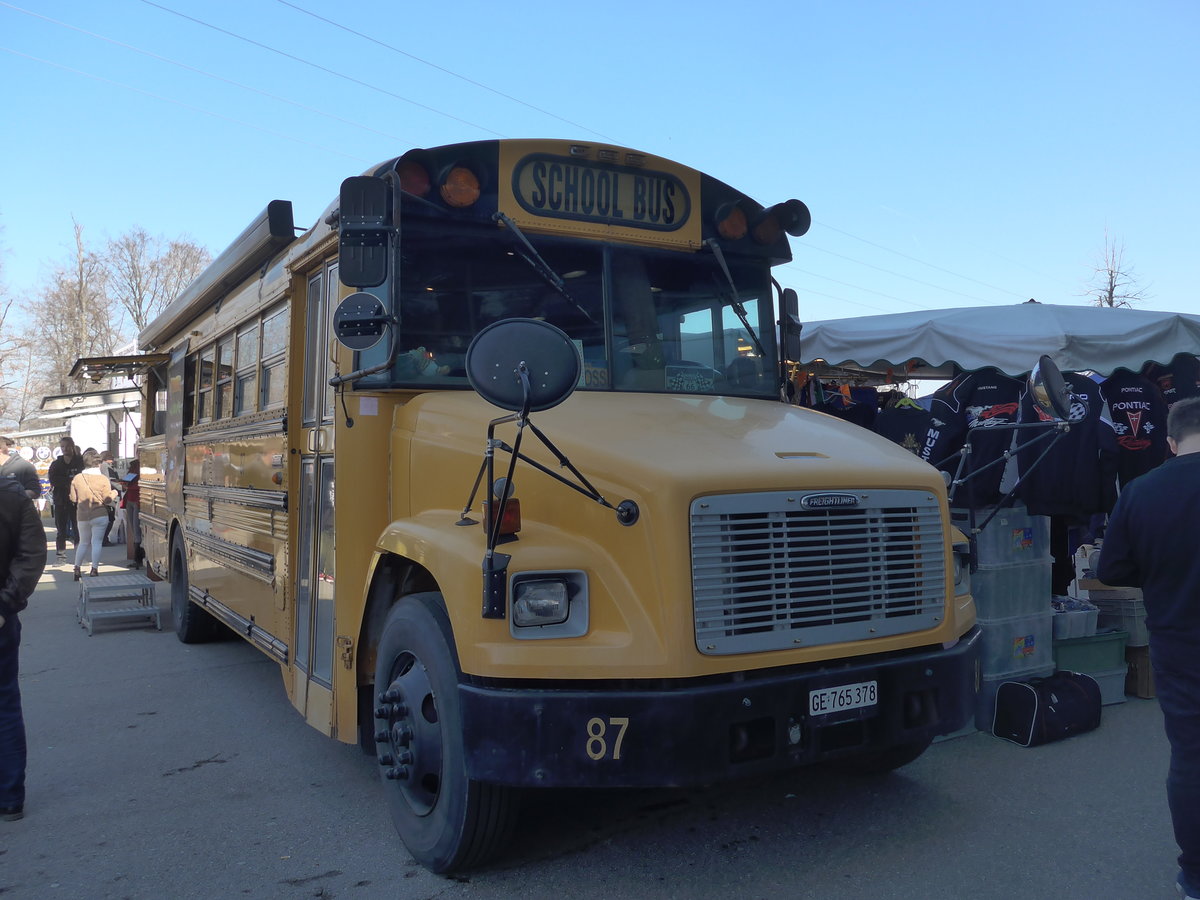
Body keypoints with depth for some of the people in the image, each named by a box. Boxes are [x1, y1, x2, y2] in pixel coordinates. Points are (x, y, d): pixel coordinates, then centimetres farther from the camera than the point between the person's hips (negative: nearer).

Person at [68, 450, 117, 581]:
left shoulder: (77, 478, -1)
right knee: (97, 542, 0)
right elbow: (108, 500, -8)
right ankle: (94, 570, -2)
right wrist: (114, 493, 11)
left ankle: (77, 569, 19)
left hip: (82, 516, 3)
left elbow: (73, 499, 5)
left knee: (83, 542, 17)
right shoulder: (103, 479, -10)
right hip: (100, 516, -3)